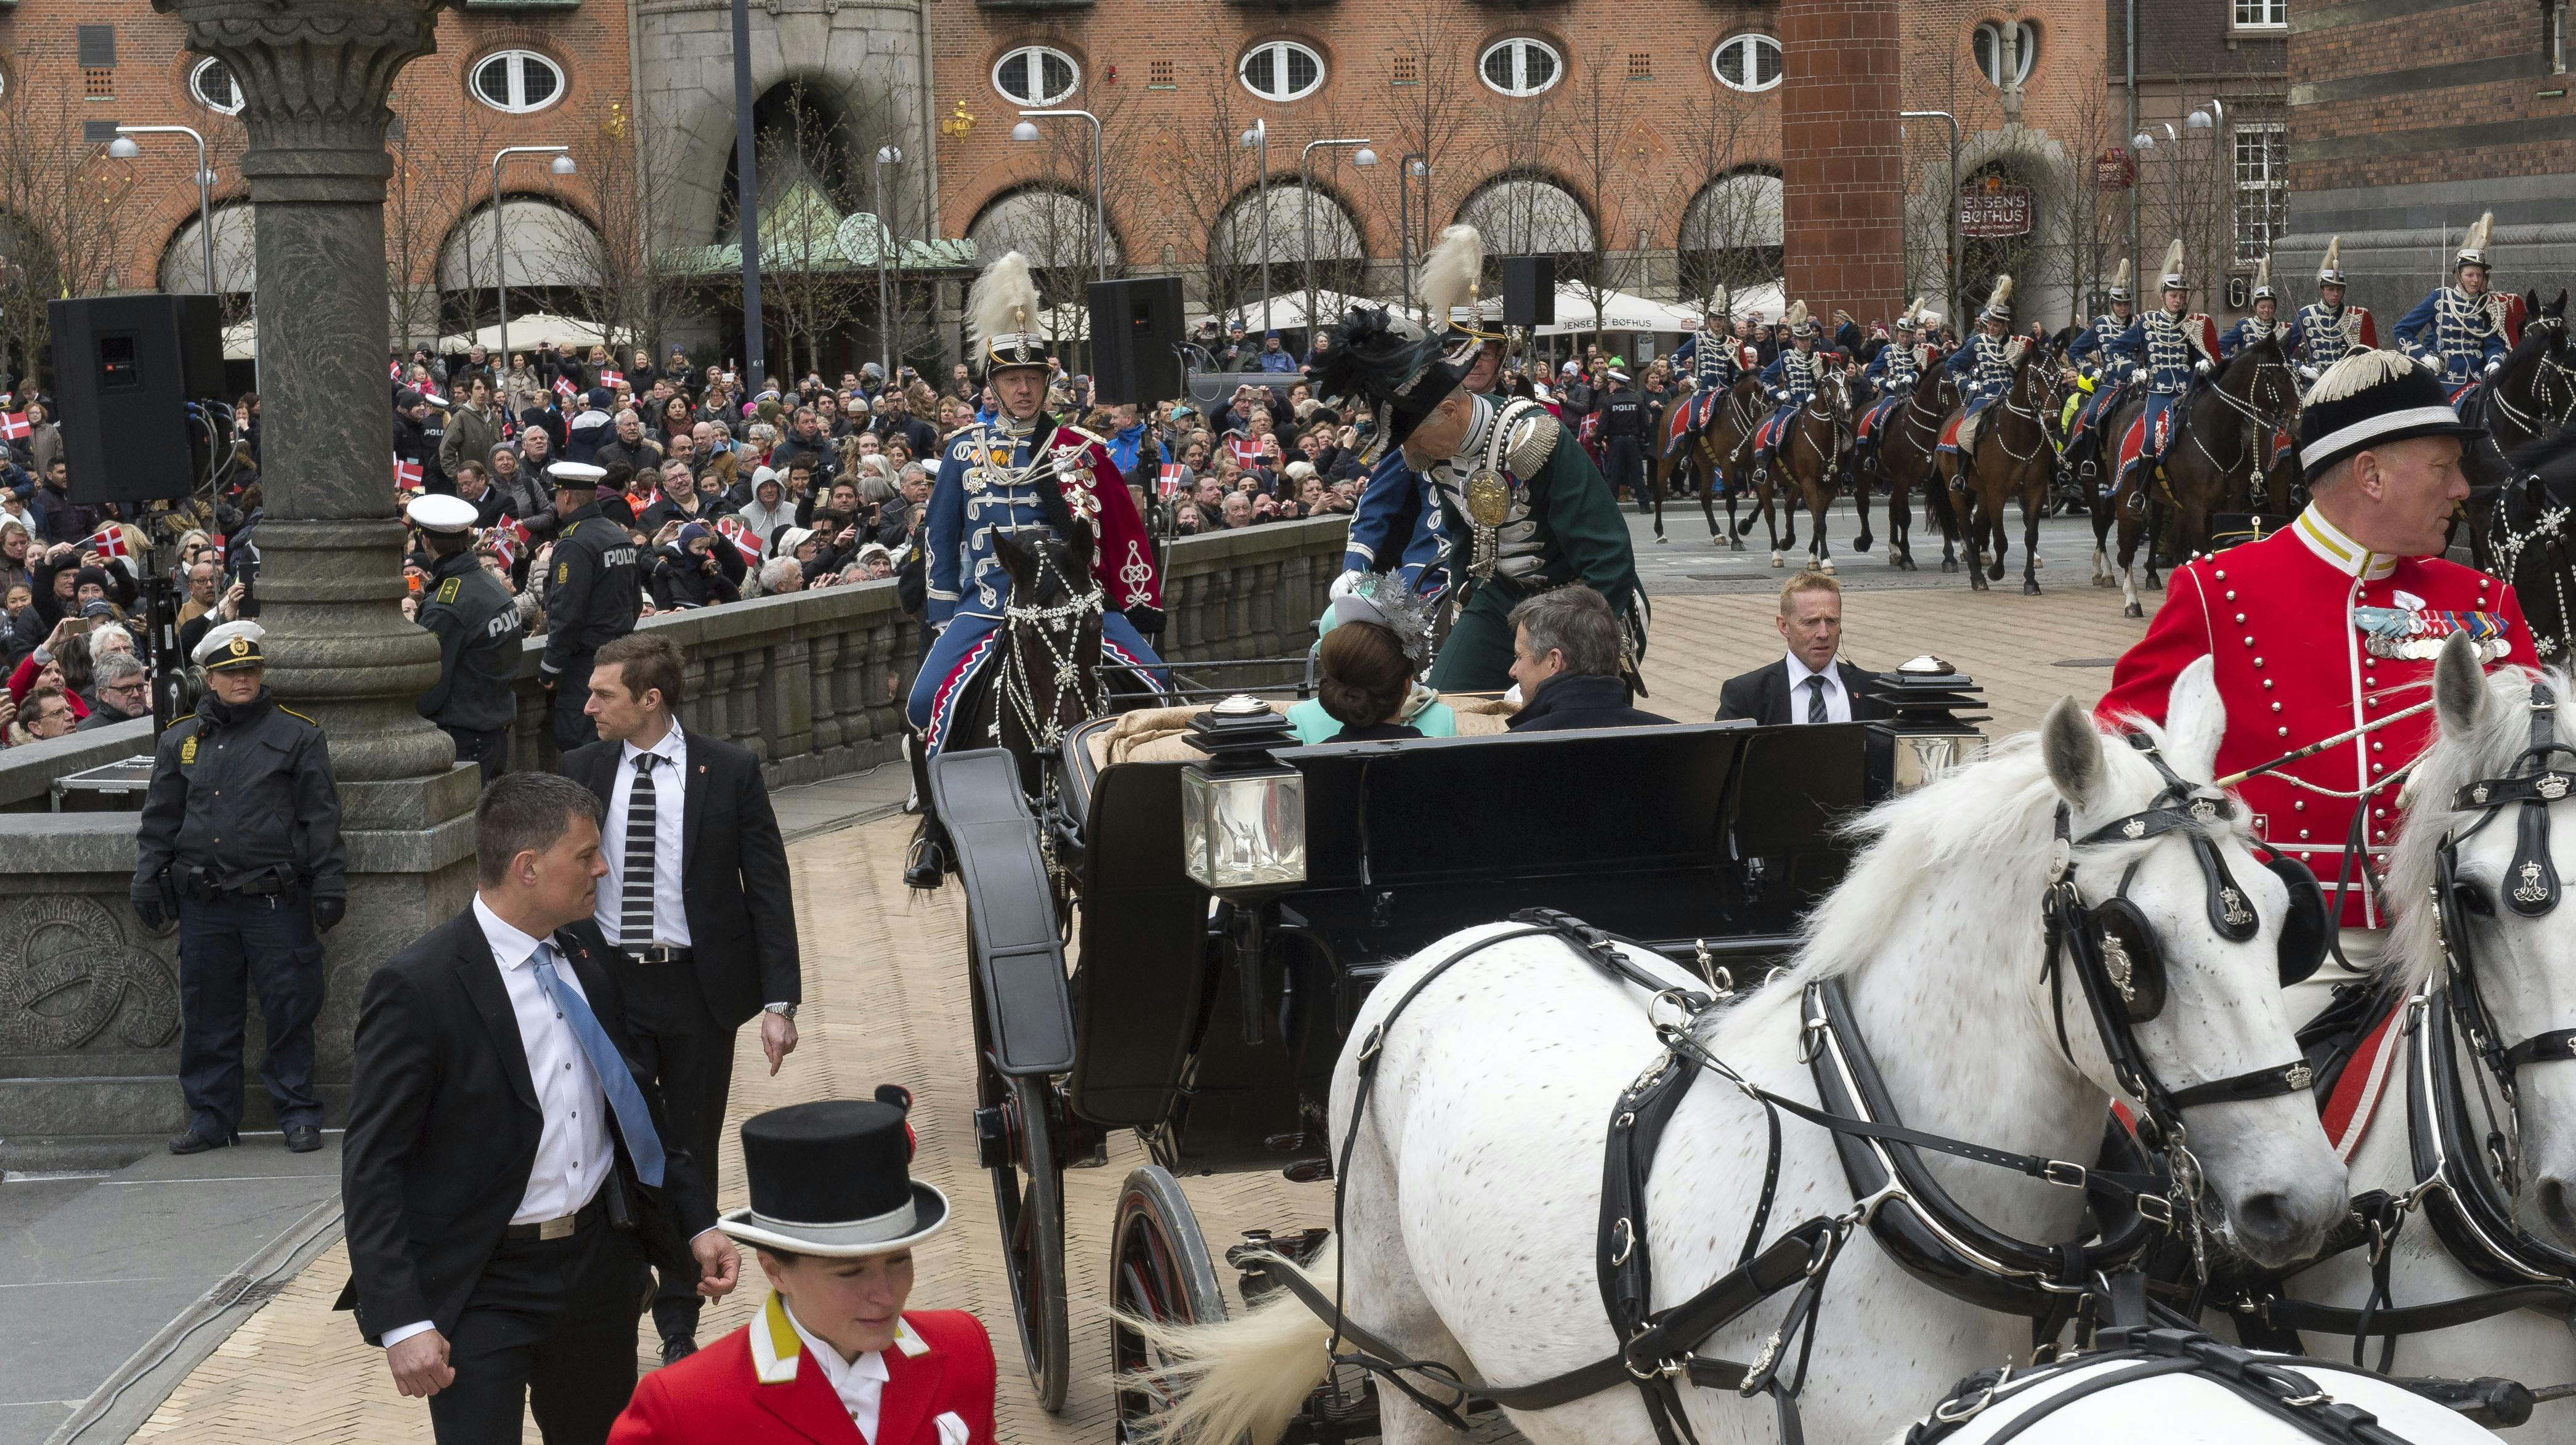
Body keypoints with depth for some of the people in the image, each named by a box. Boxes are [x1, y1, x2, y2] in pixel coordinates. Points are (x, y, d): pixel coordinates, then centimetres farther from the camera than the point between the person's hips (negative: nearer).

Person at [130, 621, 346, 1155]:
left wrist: (329, 884, -4)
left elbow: (321, 816, 1)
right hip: (204, 902, 3)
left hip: (276, 898, -3)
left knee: (289, 1010, -1)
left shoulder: (297, 734, 3)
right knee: (206, 1012, 8)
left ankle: (298, 1113, 10)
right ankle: (211, 1116, 17)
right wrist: (147, 882, 11)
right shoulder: (181, 739, 12)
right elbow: (160, 819, 16)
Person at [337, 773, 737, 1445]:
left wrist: (697, 1221, 11)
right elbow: (371, 1168, -16)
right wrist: (400, 1322, -21)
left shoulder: (584, 948, 5)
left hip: (599, 1261, 6)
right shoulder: (417, 987, -17)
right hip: (482, 1286, -6)